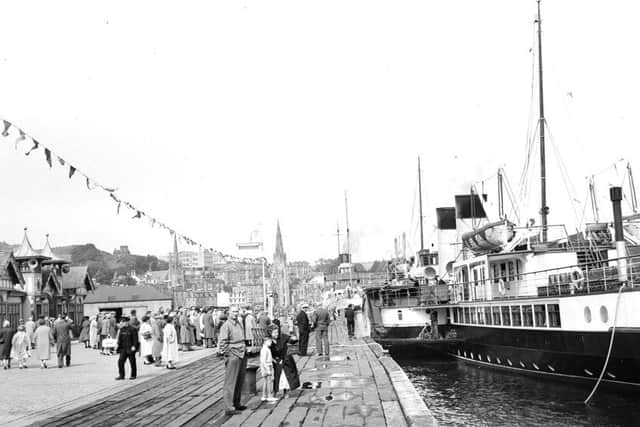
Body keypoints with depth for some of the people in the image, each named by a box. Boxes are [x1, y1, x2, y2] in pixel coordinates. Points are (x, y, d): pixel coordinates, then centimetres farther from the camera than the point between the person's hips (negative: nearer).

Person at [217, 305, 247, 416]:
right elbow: (222, 341, -18)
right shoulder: (226, 325, -12)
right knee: (230, 382, -7)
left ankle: (236, 403, 26)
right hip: (232, 356, -8)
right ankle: (228, 408, -7)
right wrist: (226, 354, -19)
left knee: (240, 381, 15)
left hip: (242, 355, 8)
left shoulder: (239, 323, 15)